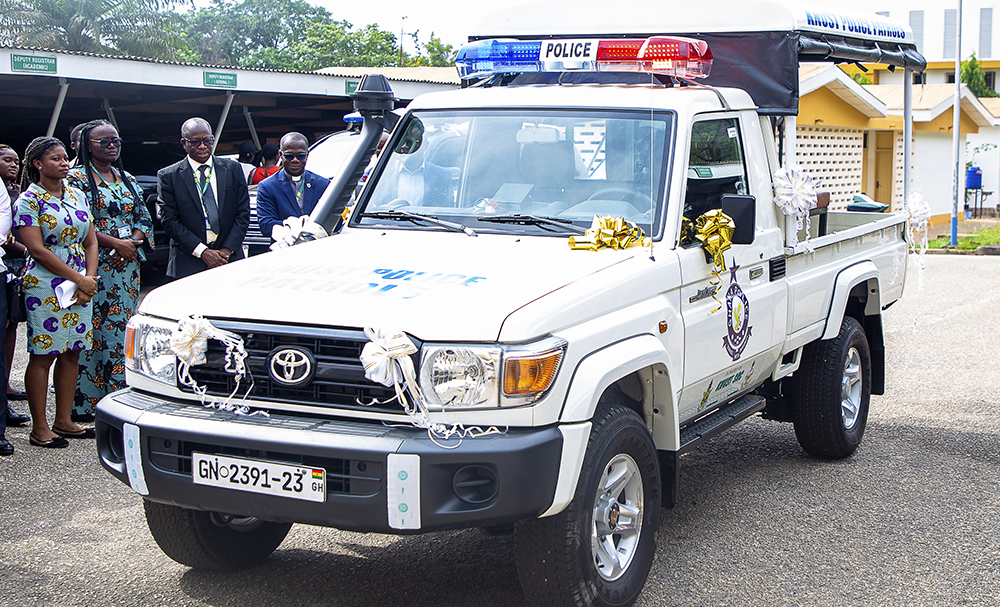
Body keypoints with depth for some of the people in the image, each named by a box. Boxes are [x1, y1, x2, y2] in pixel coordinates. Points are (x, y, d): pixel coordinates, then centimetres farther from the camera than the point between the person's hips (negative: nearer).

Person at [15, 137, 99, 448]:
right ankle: (39, 428, 3)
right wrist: (79, 279, -14)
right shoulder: (29, 200, -5)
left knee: (71, 354, 8)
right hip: (45, 287, -6)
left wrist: (90, 278, -3)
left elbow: (90, 241, 13)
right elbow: (38, 249, -13)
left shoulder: (77, 195, 13)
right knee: (43, 356, -3)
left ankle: (64, 421, 17)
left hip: (81, 287, 6)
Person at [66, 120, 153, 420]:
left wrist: (134, 241, -5)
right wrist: (116, 243, -16)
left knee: (123, 329, 6)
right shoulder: (76, 178, -2)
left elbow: (145, 218, 16)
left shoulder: (128, 180, 18)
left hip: (128, 266, 6)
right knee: (92, 330, -8)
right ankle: (84, 403, -4)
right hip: (95, 267, -6)